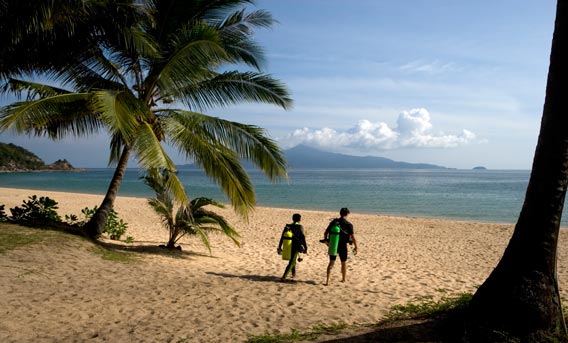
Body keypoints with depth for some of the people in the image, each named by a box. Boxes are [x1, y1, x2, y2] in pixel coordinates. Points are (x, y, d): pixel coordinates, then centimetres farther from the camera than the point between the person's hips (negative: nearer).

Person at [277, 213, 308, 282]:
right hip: (295, 247, -5)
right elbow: (303, 238, -13)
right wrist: (305, 248, -7)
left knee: (292, 260, 28)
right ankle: (283, 277, -14)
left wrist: (279, 247, 9)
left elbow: (282, 237, 3)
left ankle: (293, 273, 41)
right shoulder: (300, 227, -9)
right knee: (291, 263, -2)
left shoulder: (287, 226, 3)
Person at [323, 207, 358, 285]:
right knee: (344, 263, 18)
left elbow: (325, 233, 5)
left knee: (331, 263, 8)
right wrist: (355, 247, 0)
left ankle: (327, 280, -3)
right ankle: (343, 279, 32)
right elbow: (353, 238, -12)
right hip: (342, 246, -2)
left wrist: (325, 240, 23)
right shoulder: (348, 224, -10)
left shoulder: (333, 222, 0)